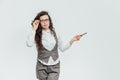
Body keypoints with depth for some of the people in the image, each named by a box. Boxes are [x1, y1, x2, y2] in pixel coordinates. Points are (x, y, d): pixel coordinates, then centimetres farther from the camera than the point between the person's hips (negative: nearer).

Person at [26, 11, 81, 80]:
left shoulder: (54, 33, 2)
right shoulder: (37, 35, -6)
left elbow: (62, 48, 10)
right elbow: (29, 44, -27)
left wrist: (72, 40, -2)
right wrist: (34, 29, -22)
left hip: (55, 66, 1)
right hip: (42, 66, -1)